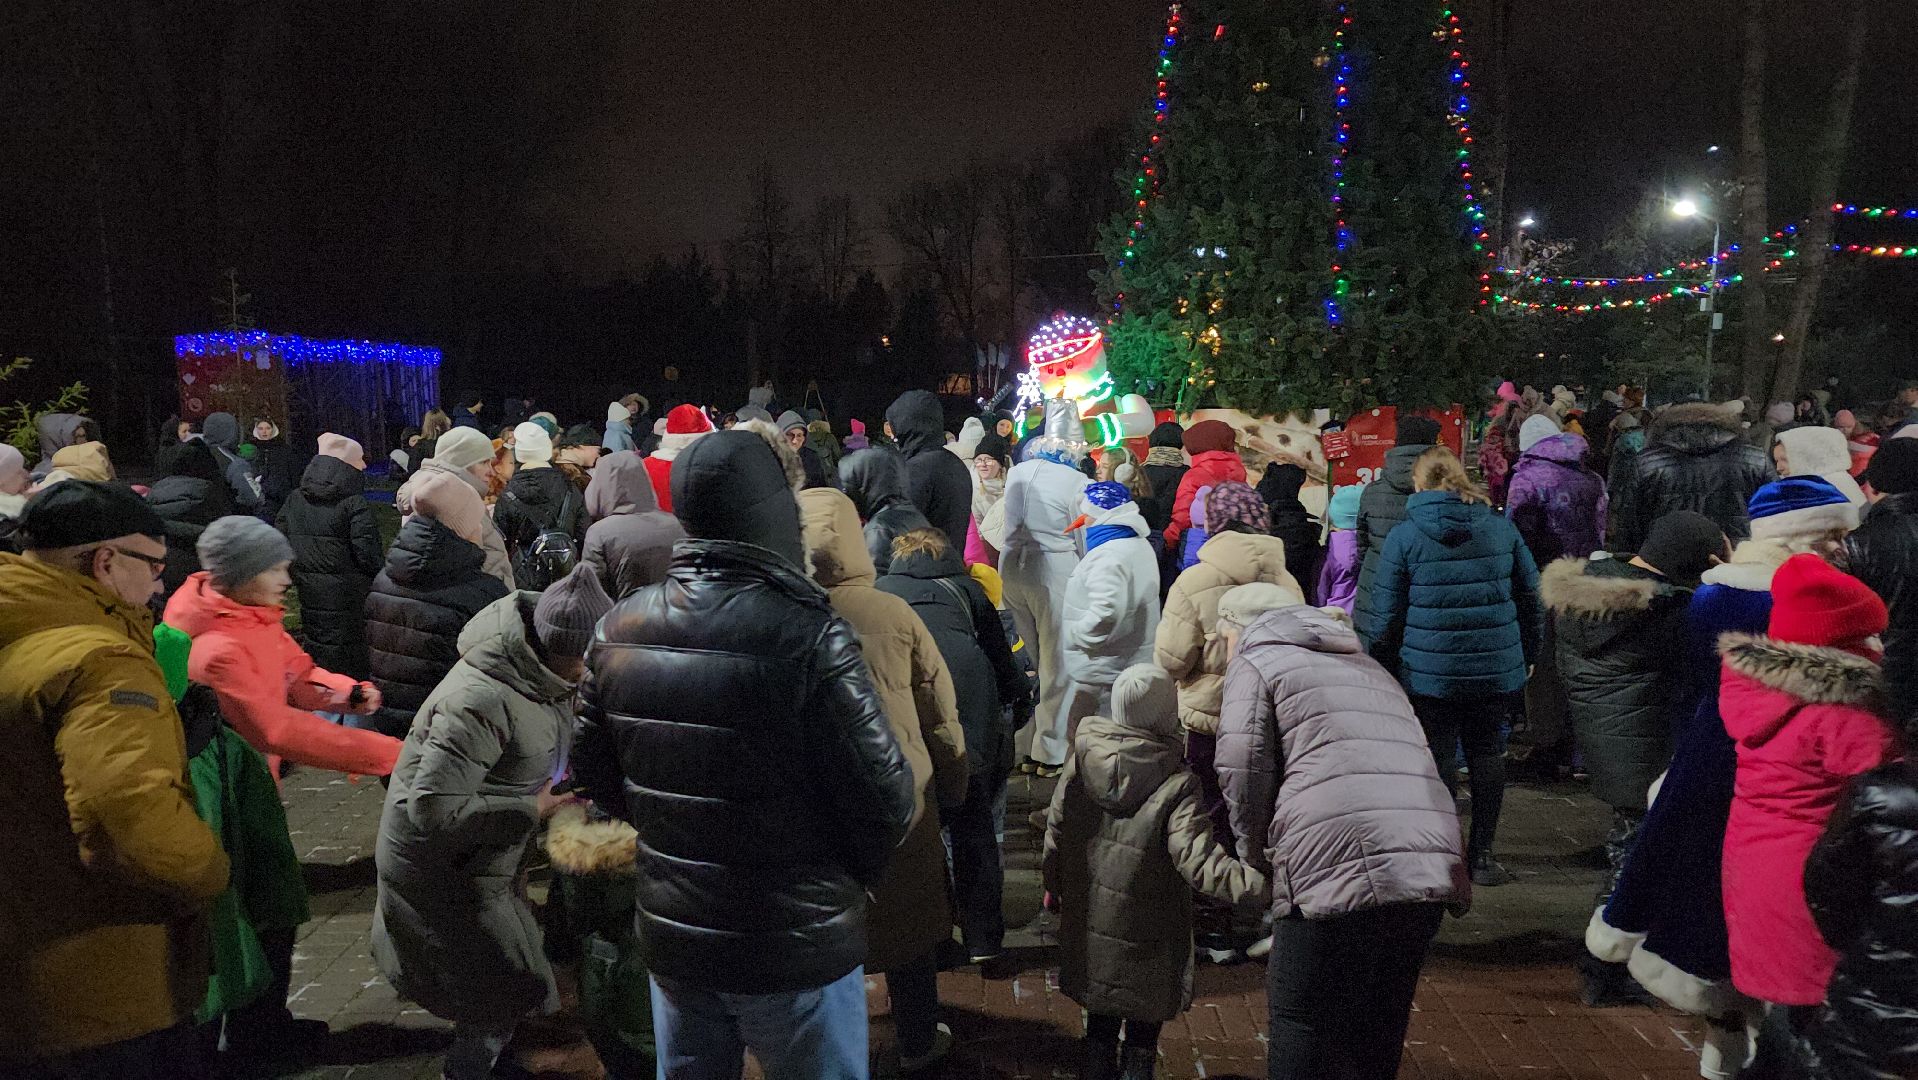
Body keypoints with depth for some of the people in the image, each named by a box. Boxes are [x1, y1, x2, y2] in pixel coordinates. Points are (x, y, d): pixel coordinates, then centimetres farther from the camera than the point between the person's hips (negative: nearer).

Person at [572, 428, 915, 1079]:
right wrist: (849, 874, 0)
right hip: (796, 944, -5)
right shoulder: (807, 635, -25)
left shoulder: (619, 629, -6)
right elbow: (884, 799, -20)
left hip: (670, 935, 5)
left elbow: (591, 770, 6)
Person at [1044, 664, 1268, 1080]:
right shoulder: (1175, 787, -22)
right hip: (1145, 940, -4)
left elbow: (1056, 831, 3)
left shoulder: (1081, 761, -8)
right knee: (1143, 1031, 15)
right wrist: (1265, 882, -34)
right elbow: (1202, 863, -30)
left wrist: (1053, 884, 18)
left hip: (1088, 926, 4)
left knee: (1100, 1028, 22)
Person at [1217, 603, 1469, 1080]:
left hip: (1336, 871, -7)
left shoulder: (1255, 661, 13)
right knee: (1380, 1023, 21)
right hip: (1432, 865, 7)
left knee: (1301, 1023, 7)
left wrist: (1260, 860, 15)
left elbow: (1243, 771, 0)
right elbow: (1403, 764, 24)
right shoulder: (1370, 667, 33)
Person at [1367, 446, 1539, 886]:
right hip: (1498, 668, 3)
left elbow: (1386, 615, -5)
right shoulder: (1501, 528, 4)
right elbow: (1530, 594, 10)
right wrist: (1527, 653, 20)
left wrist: (1384, 668, 7)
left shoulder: (1404, 537, -6)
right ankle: (1481, 855, 20)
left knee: (1438, 759, 6)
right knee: (1487, 751, 15)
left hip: (1430, 673, -3)